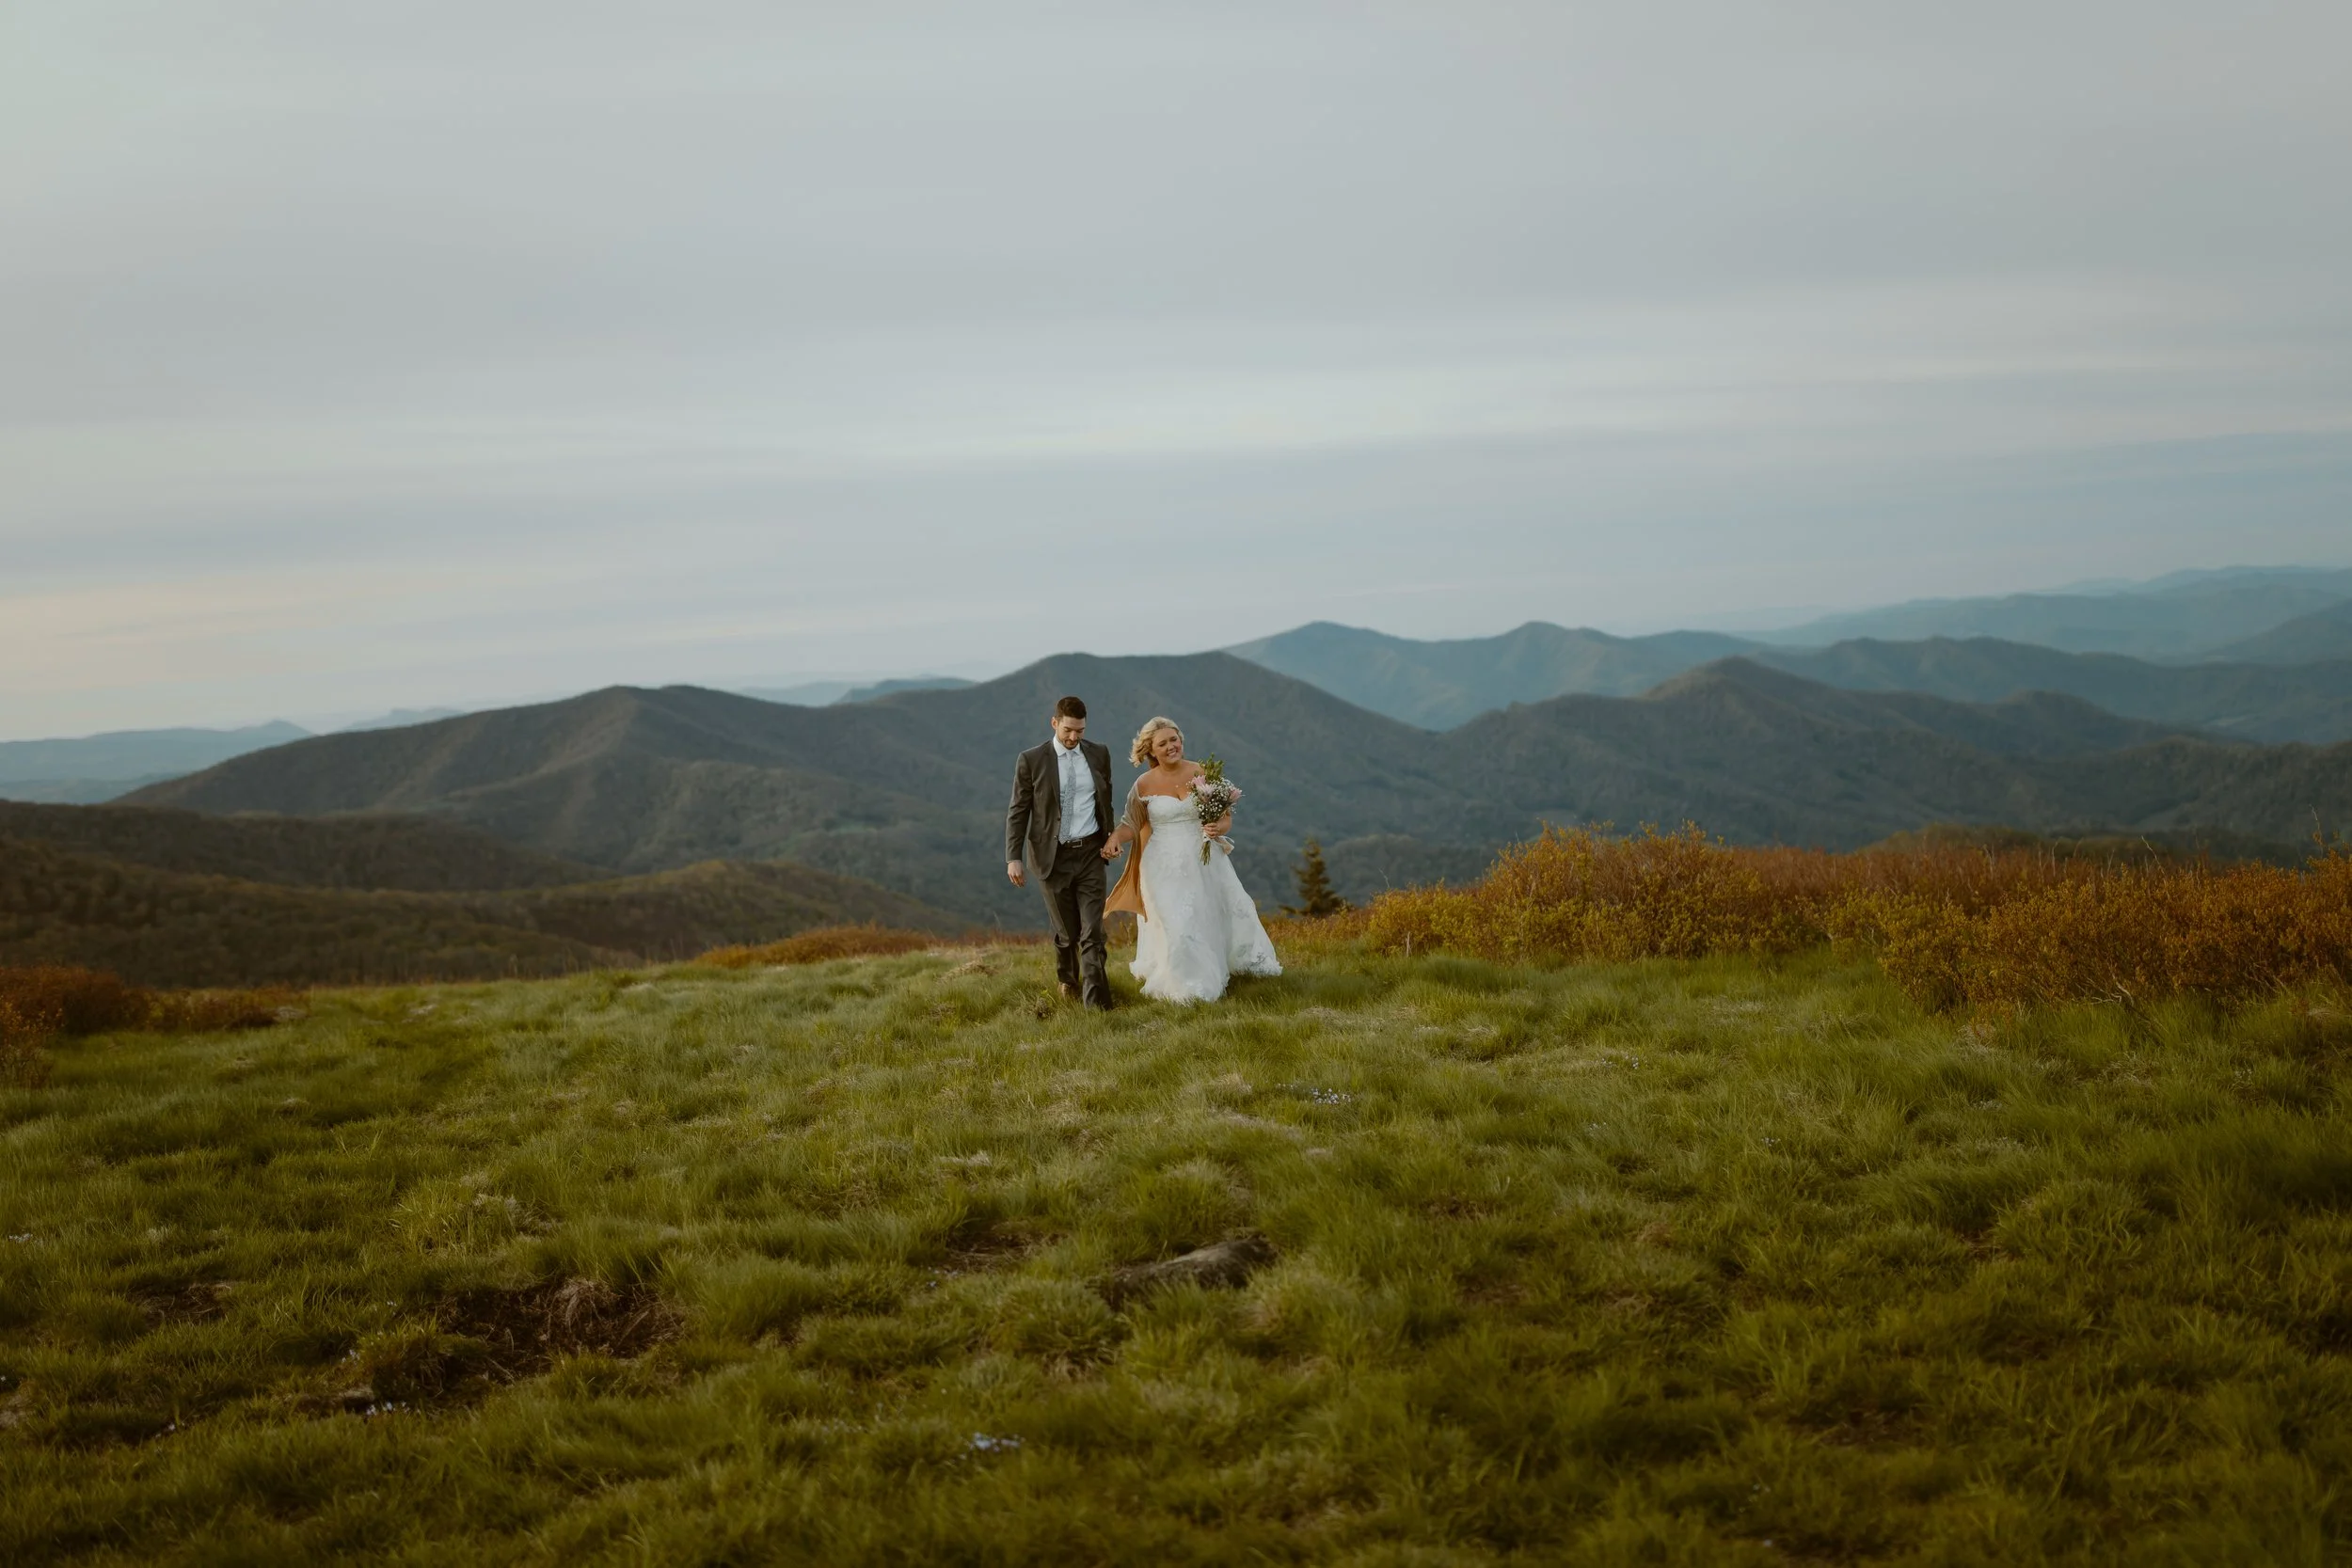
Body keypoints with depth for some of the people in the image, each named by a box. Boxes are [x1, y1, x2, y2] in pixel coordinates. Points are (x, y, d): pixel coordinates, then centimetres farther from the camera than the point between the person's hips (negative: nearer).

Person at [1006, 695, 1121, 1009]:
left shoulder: (1099, 754, 3)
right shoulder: (1031, 760, -6)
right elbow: (1017, 812, -4)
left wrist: (1109, 839, 9)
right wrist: (1013, 858, -10)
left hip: (1090, 854, 1)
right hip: (1052, 857, -1)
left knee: (1092, 932, -7)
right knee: (1066, 931, 11)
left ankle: (1096, 1001, -9)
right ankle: (1067, 978, 39)